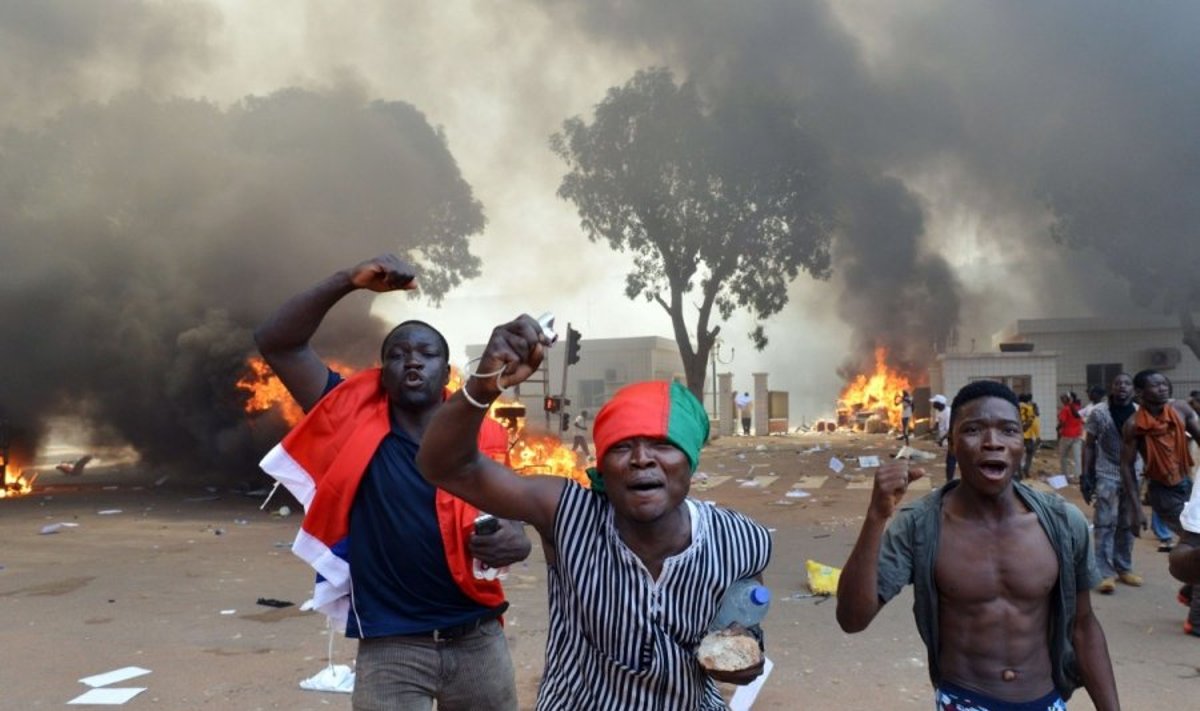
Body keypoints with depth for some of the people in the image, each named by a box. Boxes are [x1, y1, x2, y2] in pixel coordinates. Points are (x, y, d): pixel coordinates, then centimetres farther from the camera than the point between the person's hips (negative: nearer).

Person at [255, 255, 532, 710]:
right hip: (390, 648, -2)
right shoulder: (355, 421, -2)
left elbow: (511, 528, 6)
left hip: (477, 640, 2)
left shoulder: (480, 441, 0)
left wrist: (513, 543, -19)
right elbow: (277, 342, -6)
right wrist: (350, 280, -17)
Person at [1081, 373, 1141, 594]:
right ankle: (1105, 572, -3)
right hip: (1106, 476, -3)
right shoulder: (1098, 413, -6)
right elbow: (1089, 445, -2)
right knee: (1105, 524, -5)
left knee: (1127, 525, 11)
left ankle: (1123, 568, 23)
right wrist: (1085, 475, -7)